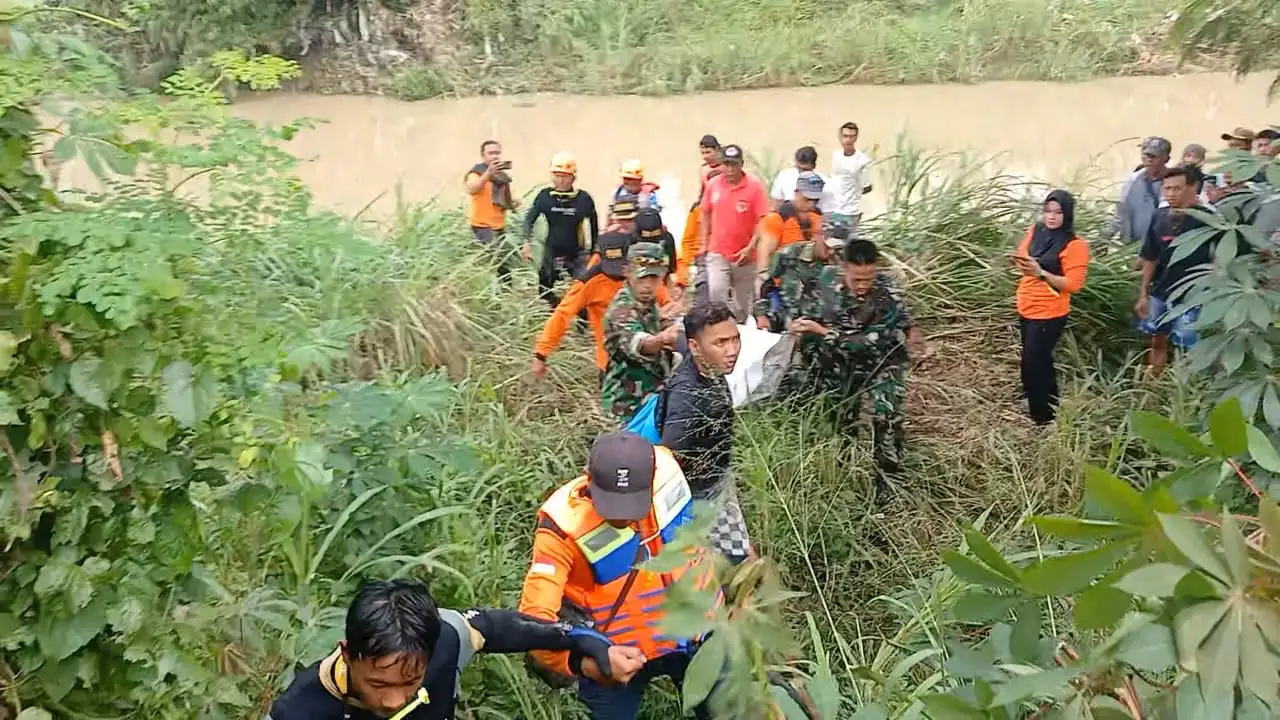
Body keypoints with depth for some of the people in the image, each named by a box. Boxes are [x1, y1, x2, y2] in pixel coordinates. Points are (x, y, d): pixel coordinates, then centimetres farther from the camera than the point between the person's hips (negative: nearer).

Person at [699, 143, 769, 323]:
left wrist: (750, 248, -17)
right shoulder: (712, 184, -2)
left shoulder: (754, 186, -10)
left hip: (745, 256, -1)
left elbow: (762, 221, -9)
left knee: (743, 301, 12)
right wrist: (703, 244, 8)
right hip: (717, 253, 1)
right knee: (716, 291, -19)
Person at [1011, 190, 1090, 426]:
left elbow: (1074, 285, -18)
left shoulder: (1075, 245, -15)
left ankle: (1043, 417, 10)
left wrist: (1041, 273, -27)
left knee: (1032, 365, -5)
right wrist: (1021, 263, -10)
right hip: (1026, 309, 7)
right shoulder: (1036, 231, 2)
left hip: (1049, 315, -7)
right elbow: (1022, 256, 14)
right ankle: (1050, 406, 38)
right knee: (1041, 362, 21)